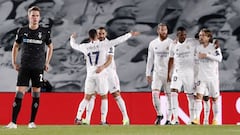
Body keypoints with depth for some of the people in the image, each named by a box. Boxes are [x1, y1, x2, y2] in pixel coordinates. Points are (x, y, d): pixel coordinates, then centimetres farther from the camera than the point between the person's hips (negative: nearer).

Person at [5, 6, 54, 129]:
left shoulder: (45, 32, 0)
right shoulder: (22, 31, 1)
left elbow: (50, 47, 15)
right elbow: (15, 46, 14)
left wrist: (47, 63, 9)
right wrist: (14, 62, 7)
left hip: (38, 68, 0)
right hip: (24, 67, 0)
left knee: (36, 94, 3)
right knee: (19, 93, -8)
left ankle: (32, 122, 11)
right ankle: (13, 122, -9)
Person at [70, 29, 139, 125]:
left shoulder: (85, 47, 3)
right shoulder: (103, 45, -5)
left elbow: (73, 45, 21)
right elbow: (118, 41, -4)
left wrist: (72, 38, 43)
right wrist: (130, 34, 5)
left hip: (90, 75, 3)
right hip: (101, 74, -3)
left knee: (86, 98, 12)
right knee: (104, 97, 7)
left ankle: (78, 118, 4)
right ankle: (103, 120, 0)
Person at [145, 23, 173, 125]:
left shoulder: (172, 43, -2)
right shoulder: (153, 44, 7)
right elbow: (150, 59, 12)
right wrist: (148, 74, 8)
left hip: (169, 73, -2)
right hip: (157, 73, 2)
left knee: (169, 96, 0)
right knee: (155, 94, -13)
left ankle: (169, 119, 8)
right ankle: (159, 114, 5)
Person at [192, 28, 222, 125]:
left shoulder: (215, 47, -6)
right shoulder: (198, 48, 7)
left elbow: (219, 58, -21)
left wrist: (206, 55, -26)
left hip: (213, 77, -2)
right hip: (201, 77, 2)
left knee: (214, 98, 6)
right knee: (199, 96, -14)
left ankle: (215, 119, 18)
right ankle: (197, 118, -21)